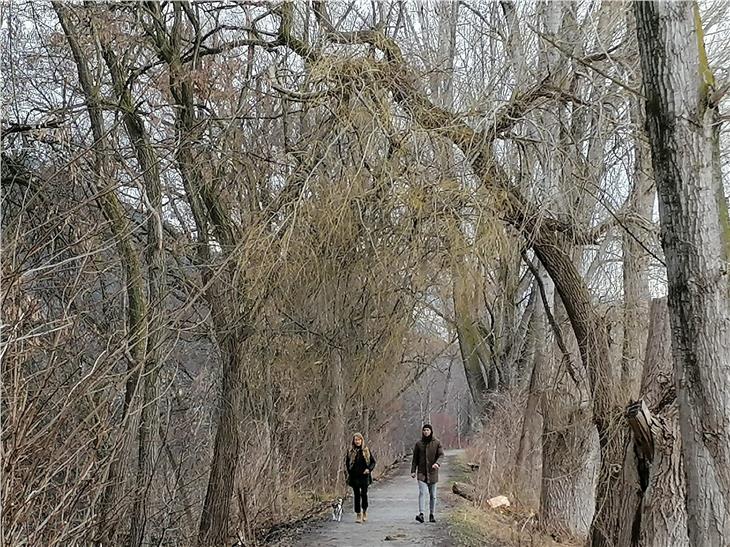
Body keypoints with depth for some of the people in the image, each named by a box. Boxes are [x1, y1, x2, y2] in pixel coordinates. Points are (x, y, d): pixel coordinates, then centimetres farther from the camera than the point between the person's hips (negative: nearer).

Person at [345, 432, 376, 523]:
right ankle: (358, 514, 9)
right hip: (354, 477, 1)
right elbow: (346, 463, 12)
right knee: (357, 495, 2)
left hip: (364, 476, -1)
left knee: (364, 494, -6)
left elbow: (373, 461, 8)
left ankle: (364, 512, 16)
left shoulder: (367, 451, 4)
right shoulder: (350, 452, 5)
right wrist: (349, 472, 1)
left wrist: (369, 469, -9)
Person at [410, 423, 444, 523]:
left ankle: (431, 515, 18)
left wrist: (437, 463, -25)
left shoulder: (437, 442, 2)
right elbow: (415, 458, 9)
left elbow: (441, 455, -5)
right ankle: (421, 514, -25)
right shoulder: (419, 443, 5)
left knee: (432, 495, 7)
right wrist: (413, 471, 2)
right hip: (422, 472, 0)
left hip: (432, 472, 0)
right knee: (422, 492, -16)